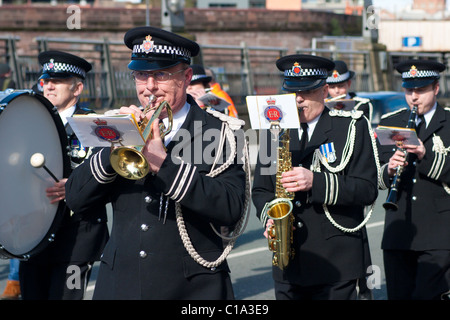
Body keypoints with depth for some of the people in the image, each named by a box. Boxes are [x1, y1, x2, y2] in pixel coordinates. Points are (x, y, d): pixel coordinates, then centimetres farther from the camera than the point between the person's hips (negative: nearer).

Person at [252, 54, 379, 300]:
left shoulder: (351, 127, -1)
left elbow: (367, 189, -9)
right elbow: (261, 189, 16)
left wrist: (316, 182, -22)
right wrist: (269, 217, -5)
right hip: (287, 260, 4)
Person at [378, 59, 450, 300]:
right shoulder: (388, 123, 14)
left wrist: (427, 156, -21)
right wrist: (388, 170, -14)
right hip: (398, 234, 3)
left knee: (428, 295, -14)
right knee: (398, 296, 3)